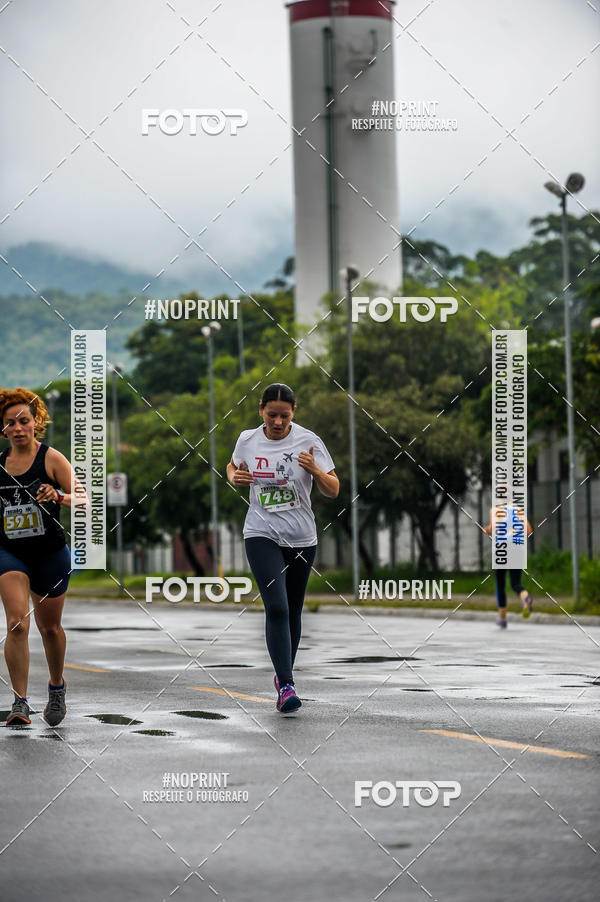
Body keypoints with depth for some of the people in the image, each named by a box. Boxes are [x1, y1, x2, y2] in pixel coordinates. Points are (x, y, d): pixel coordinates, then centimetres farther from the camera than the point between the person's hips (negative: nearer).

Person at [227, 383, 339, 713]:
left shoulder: (308, 441, -8)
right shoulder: (247, 440, -2)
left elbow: (333, 490, -5)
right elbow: (233, 466, 20)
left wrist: (314, 470, -25)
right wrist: (234, 477, -4)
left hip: (301, 539, 1)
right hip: (262, 536, -1)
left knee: (292, 610, 11)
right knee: (276, 607, -16)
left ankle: (284, 674, 33)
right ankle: (286, 686, -19)